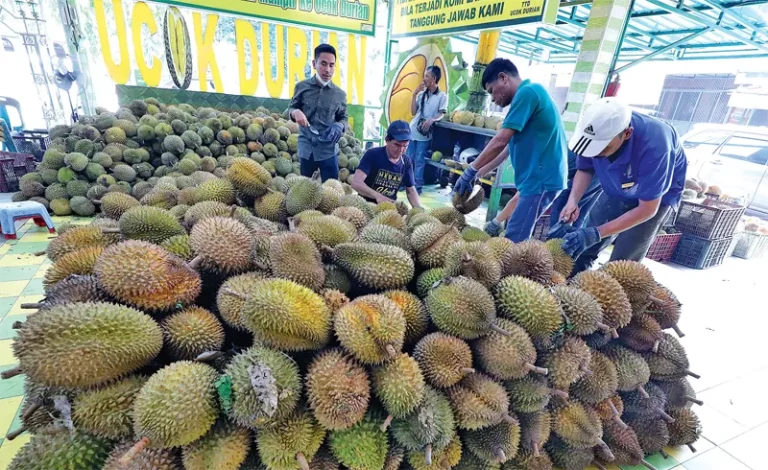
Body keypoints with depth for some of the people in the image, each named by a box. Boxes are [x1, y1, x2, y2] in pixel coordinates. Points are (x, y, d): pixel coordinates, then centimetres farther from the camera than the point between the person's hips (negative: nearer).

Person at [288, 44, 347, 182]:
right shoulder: (302, 86, -2)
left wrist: (339, 126, -16)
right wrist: (296, 112, -16)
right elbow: (291, 108, 9)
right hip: (306, 148, 1)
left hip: (328, 150, 0)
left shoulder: (340, 94, -1)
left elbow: (343, 118, 9)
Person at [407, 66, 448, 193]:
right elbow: (413, 112, 7)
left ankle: (417, 186, 10)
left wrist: (431, 120, -23)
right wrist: (415, 94, 1)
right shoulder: (421, 93, 7)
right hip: (412, 130, 4)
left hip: (425, 133, -4)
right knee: (408, 158, 8)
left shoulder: (442, 96, -2)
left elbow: (441, 114, -4)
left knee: (419, 160, 1)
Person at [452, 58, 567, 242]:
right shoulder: (528, 94, 20)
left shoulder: (527, 92, -11)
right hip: (538, 178, 10)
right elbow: (509, 145, 21)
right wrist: (480, 173, 17)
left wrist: (470, 172, -10)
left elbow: (500, 141, -17)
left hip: (541, 179, -10)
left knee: (513, 242, -9)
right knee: (516, 240, 12)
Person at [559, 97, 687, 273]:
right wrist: (573, 200, -27)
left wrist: (596, 233, -40)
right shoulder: (598, 132, -27)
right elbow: (585, 170, -8)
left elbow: (647, 209, -31)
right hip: (616, 190, 4)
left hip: (657, 196, -4)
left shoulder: (654, 146, -39)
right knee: (581, 249, 2)